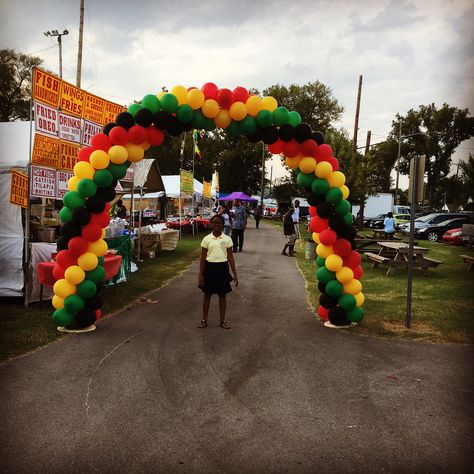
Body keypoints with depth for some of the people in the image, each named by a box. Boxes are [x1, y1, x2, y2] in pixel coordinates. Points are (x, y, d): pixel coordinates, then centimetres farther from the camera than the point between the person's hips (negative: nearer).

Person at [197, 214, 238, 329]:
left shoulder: (227, 239, -2)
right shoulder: (206, 239, -3)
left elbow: (230, 257, 1)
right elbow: (203, 258, 0)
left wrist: (235, 274, -1)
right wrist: (201, 275, -2)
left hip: (222, 268, 1)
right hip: (210, 267, 0)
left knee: (222, 295, 10)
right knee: (207, 294, 10)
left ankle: (222, 321, 22)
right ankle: (204, 320, 22)